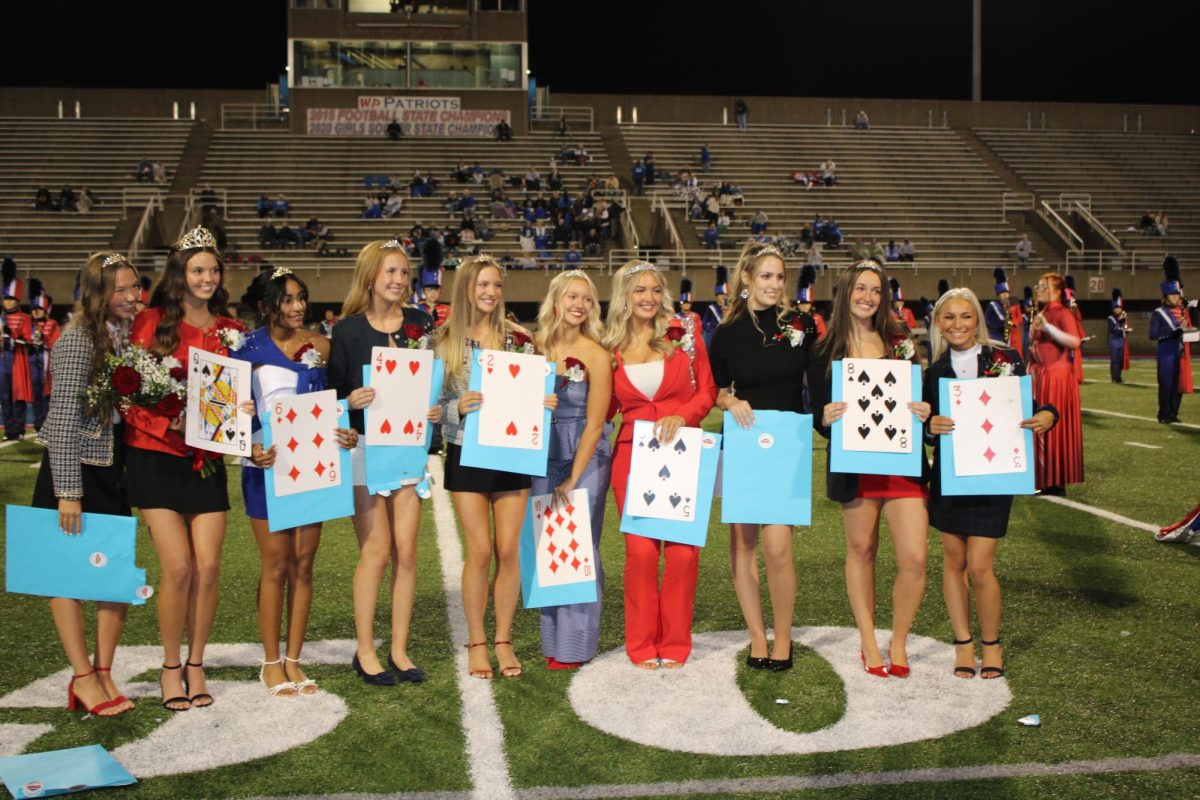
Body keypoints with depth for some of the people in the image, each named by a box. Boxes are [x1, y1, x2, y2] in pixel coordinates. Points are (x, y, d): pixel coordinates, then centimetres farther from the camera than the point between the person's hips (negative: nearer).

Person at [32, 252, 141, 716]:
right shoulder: (79, 339, -15)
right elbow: (64, 420, -17)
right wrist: (68, 493, -19)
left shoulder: (129, 335, 5)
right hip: (71, 469, -6)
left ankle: (103, 672, 16)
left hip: (113, 469, 7)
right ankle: (83, 678, 9)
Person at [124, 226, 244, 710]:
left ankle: (196, 665, 16)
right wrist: (170, 420, -19)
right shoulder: (152, 322, -1)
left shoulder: (230, 329, 10)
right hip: (156, 457, -3)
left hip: (208, 459, 3)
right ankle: (170, 668, 11)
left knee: (208, 567, -1)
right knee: (178, 567, -8)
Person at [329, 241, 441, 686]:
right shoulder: (348, 330, -1)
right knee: (376, 549, -5)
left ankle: (399, 650, 12)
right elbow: (333, 393, -1)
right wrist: (350, 402, -22)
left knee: (406, 550, 1)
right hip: (365, 445, -3)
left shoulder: (420, 323, 7)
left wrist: (437, 410, -8)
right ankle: (364, 652, 8)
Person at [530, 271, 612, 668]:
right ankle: (552, 640, 18)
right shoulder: (537, 347, 4)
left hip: (585, 460, -4)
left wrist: (573, 479, -10)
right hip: (544, 460, 4)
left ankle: (575, 645, 8)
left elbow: (594, 425, -8)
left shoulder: (595, 354, -7)